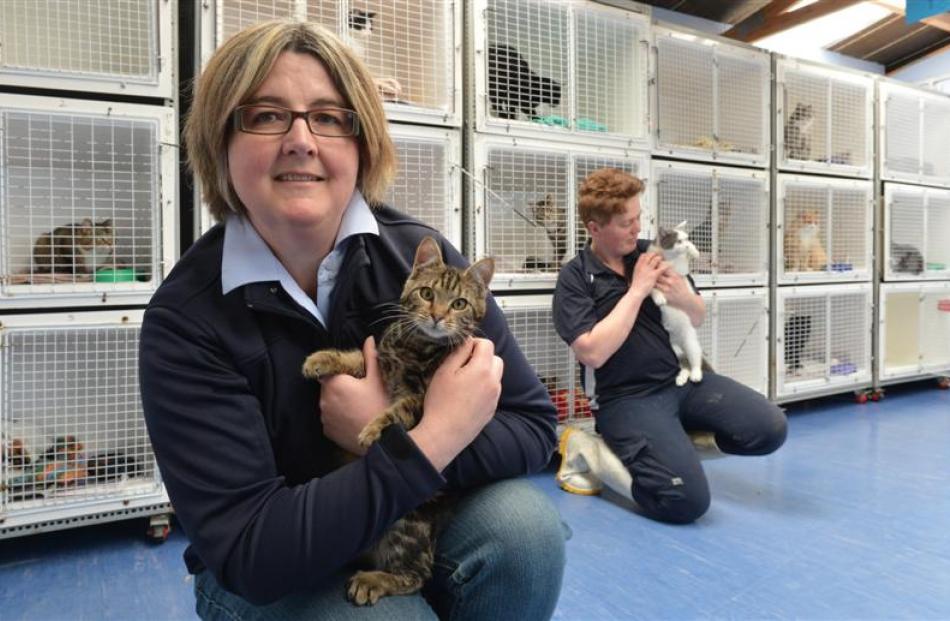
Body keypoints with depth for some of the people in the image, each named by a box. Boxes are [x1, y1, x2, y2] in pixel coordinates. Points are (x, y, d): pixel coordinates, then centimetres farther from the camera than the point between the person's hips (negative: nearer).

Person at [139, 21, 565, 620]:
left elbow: (535, 424, -13)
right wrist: (429, 440, -31)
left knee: (525, 524, -25)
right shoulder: (186, 318, -18)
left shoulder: (421, 255, -15)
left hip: (428, 525, 2)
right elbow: (247, 551, -23)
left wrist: (385, 438, -27)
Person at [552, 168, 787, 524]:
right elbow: (593, 352, -21)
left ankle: (674, 443, 9)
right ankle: (589, 452, -1)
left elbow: (698, 320, 15)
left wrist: (684, 297, -10)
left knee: (770, 429, -10)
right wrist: (637, 291, -16)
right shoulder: (575, 277, -8)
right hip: (626, 398, -6)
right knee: (686, 500, -22)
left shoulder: (651, 254, 6)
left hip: (682, 378, 6)